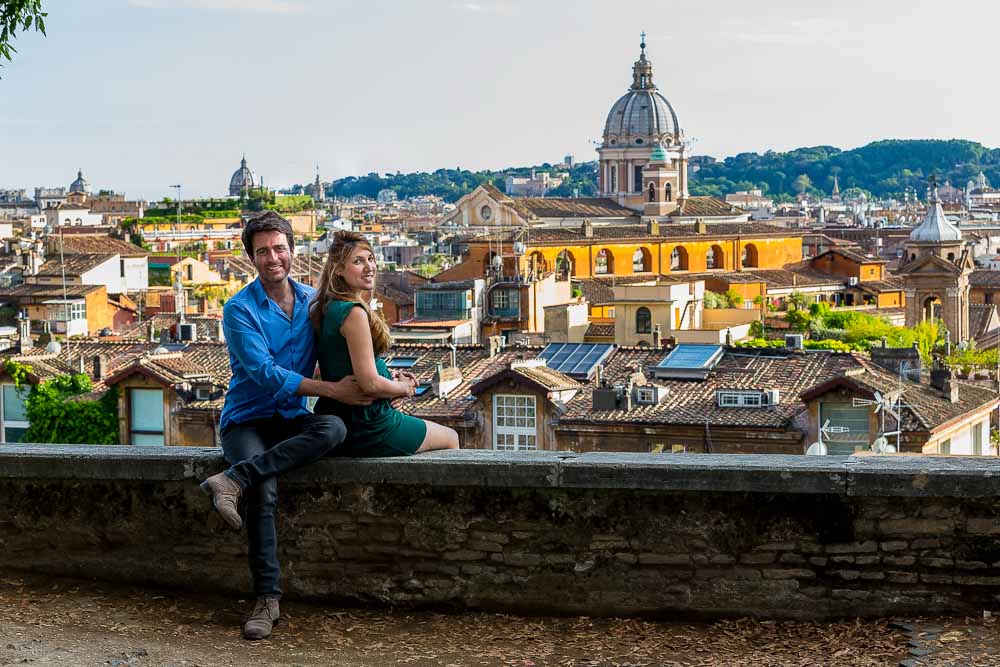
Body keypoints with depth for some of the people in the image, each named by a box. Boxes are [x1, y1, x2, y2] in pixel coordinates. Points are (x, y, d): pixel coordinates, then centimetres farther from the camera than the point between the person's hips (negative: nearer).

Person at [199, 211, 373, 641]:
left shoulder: (313, 301, 8)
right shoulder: (240, 310, -8)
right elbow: (264, 373, -18)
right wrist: (332, 390, -23)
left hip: (290, 419, 4)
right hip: (247, 419, -4)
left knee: (333, 429, -32)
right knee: (265, 493, -33)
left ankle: (235, 479, -36)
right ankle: (267, 600, -27)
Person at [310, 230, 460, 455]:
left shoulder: (328, 308, 8)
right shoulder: (354, 312, -22)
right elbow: (370, 384, -24)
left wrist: (392, 377, 9)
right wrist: (404, 388, -5)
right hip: (367, 430, -9)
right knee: (451, 439, 14)